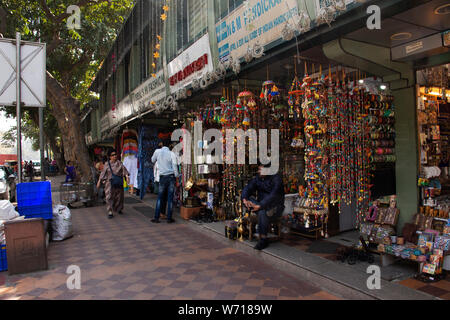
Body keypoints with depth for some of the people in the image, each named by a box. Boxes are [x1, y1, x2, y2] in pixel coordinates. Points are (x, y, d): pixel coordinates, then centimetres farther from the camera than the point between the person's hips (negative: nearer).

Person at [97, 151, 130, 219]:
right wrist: (99, 181, 2)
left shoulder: (119, 163, 1)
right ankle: (110, 212, -5)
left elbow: (124, 170, -9)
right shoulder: (107, 164, 2)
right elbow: (103, 173, 4)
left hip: (118, 183, 1)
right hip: (110, 183, -1)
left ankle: (119, 209, 33)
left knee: (119, 196, 10)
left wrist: (127, 176, -25)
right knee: (110, 197, -8)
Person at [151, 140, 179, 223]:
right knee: (170, 198, 2)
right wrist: (177, 179, -1)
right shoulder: (171, 154, -6)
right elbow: (175, 167, -8)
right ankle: (169, 218, 6)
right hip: (171, 177, -1)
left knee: (160, 198, 9)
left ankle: (156, 217, 8)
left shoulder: (157, 151, 0)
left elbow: (153, 160, 18)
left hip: (162, 177, 2)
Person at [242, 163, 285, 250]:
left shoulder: (276, 178, -14)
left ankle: (263, 239, -26)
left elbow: (273, 195, -27)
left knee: (262, 211, -36)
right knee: (248, 199, -15)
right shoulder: (257, 178, 7)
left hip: (276, 206, -6)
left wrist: (260, 205, -37)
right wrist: (245, 199, -23)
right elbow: (248, 188, -1)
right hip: (262, 205, 7)